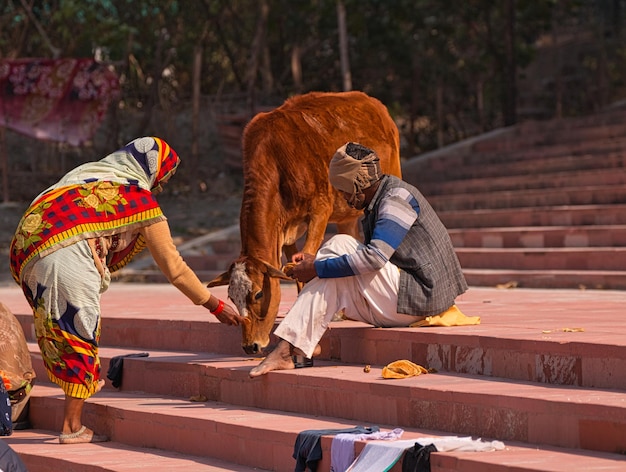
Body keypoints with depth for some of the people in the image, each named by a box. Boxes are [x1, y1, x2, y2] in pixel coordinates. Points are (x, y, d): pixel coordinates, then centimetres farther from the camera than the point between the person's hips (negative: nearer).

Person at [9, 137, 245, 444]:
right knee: (80, 329, 1)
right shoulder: (141, 200, 9)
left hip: (25, 249, 7)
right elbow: (174, 268, 13)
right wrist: (215, 306, 21)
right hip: (65, 254, -7)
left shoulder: (86, 173, 28)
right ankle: (72, 428, 2)